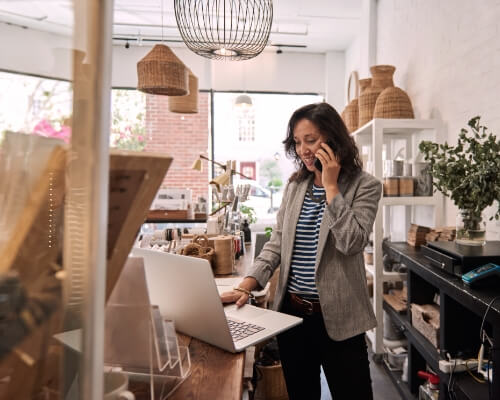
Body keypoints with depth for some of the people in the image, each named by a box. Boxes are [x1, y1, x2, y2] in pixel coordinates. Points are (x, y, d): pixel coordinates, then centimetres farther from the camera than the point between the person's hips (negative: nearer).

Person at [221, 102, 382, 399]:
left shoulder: (364, 186, -7)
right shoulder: (295, 186, 6)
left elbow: (351, 242, -21)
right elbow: (277, 243, 4)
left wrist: (331, 185, -18)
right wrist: (245, 286, -8)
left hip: (337, 317, -4)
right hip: (292, 311, 5)